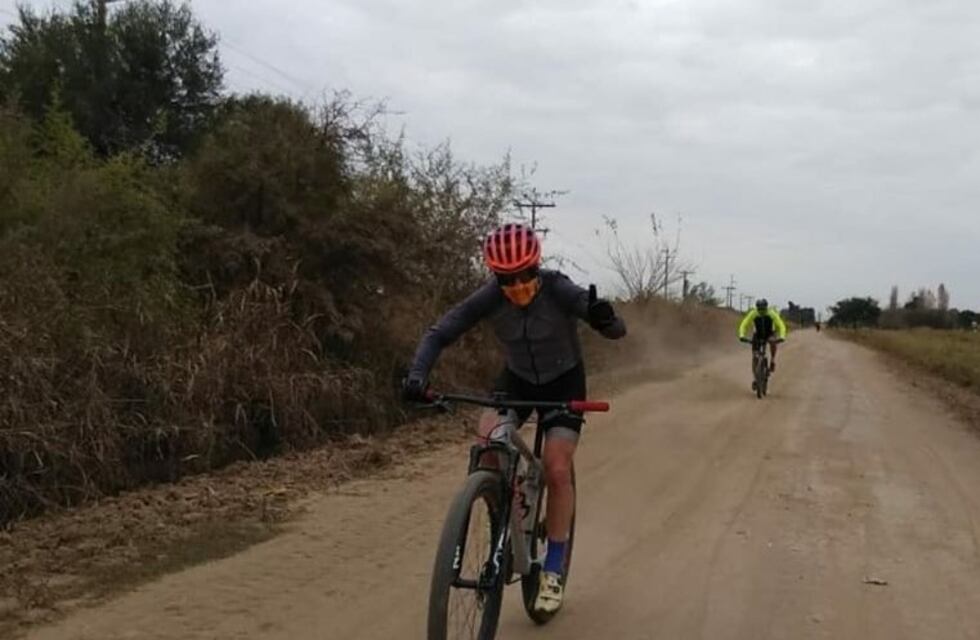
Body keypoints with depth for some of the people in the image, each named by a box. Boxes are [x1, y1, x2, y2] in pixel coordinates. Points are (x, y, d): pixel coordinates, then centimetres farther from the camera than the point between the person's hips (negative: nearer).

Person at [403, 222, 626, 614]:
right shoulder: (490, 297, -23)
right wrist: (417, 374, -38)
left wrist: (604, 320, -58)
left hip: (563, 381, -2)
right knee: (487, 444, -23)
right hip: (517, 379, 2)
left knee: (557, 469, -15)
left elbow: (617, 331, -34)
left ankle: (553, 571, 2)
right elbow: (439, 333, -21)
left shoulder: (559, 291, -29)